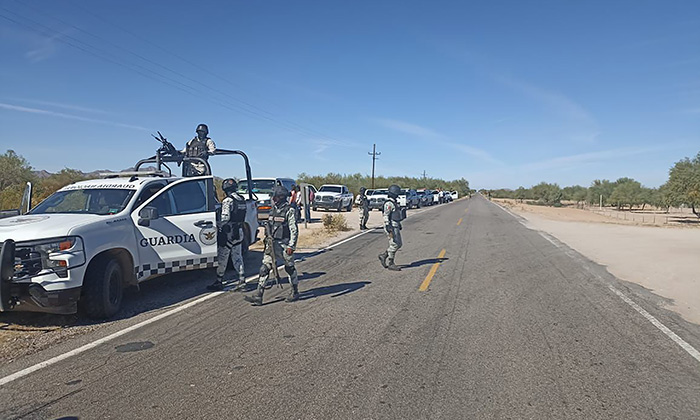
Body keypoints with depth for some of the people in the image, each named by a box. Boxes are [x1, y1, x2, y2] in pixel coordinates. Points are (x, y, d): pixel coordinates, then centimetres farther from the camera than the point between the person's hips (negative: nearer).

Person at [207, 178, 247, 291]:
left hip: (228, 232, -7)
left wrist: (219, 227, -8)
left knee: (222, 258, 2)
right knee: (237, 257, 14)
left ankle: (219, 281, 8)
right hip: (239, 232, 8)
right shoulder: (242, 200, 10)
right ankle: (242, 278, 10)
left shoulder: (228, 201, -15)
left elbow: (225, 218, -20)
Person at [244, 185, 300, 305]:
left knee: (290, 268, 7)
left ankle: (295, 292, 25)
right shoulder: (273, 210, 11)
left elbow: (294, 230, -14)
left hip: (285, 244, -6)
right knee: (264, 268, -2)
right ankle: (258, 295, -3)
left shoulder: (289, 211, -10)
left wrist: (291, 246, -18)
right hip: (272, 244, 6)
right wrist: (268, 238, 19)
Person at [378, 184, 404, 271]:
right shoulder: (389, 204, -15)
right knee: (394, 245, -6)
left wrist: (399, 225, 24)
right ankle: (390, 264, 3)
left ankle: (383, 256, 17)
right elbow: (386, 216, -20)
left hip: (395, 226, 10)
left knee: (399, 244, 10)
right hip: (391, 227, -10)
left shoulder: (393, 202, 16)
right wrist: (389, 229, -26)